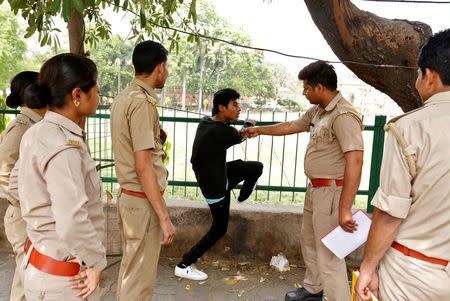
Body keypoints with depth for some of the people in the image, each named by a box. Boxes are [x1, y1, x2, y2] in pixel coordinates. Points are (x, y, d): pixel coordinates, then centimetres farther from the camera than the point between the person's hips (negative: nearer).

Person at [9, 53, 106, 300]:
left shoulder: (35, 134, 2)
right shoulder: (64, 148, -28)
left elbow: (15, 185, 17)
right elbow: (73, 223, -35)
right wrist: (96, 263, -20)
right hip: (58, 279, -9)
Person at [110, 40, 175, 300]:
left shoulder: (123, 98, 11)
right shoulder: (142, 102, -19)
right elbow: (143, 167, -23)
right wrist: (164, 216, -21)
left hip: (127, 195, 10)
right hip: (143, 200, -10)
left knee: (130, 266, 24)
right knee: (140, 280, 4)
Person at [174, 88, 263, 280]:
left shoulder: (204, 122, -5)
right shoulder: (225, 132, -27)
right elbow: (241, 138, -4)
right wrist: (250, 126, 16)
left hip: (221, 173, 9)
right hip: (215, 186, -9)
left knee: (257, 167, 15)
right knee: (219, 229, 7)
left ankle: (243, 196, 46)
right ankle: (184, 266, 18)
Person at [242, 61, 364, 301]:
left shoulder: (343, 115, -21)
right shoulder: (317, 111, 10)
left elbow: (354, 162, -28)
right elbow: (292, 126, 25)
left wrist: (344, 209, -32)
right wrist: (259, 130, 33)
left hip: (332, 191, -10)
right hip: (315, 189, 11)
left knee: (328, 254, -5)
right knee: (309, 241, 24)